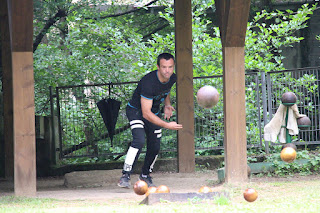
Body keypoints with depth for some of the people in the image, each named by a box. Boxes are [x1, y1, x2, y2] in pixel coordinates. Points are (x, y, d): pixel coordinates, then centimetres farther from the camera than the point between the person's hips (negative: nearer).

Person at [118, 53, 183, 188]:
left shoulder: (172, 78, -12)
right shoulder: (148, 82, -36)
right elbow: (146, 113, -35)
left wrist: (167, 105, 0)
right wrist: (167, 125, -37)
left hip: (154, 112, 6)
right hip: (136, 111, -6)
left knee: (155, 147, 3)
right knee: (139, 140, -28)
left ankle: (145, 175, 28)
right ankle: (125, 175, -24)